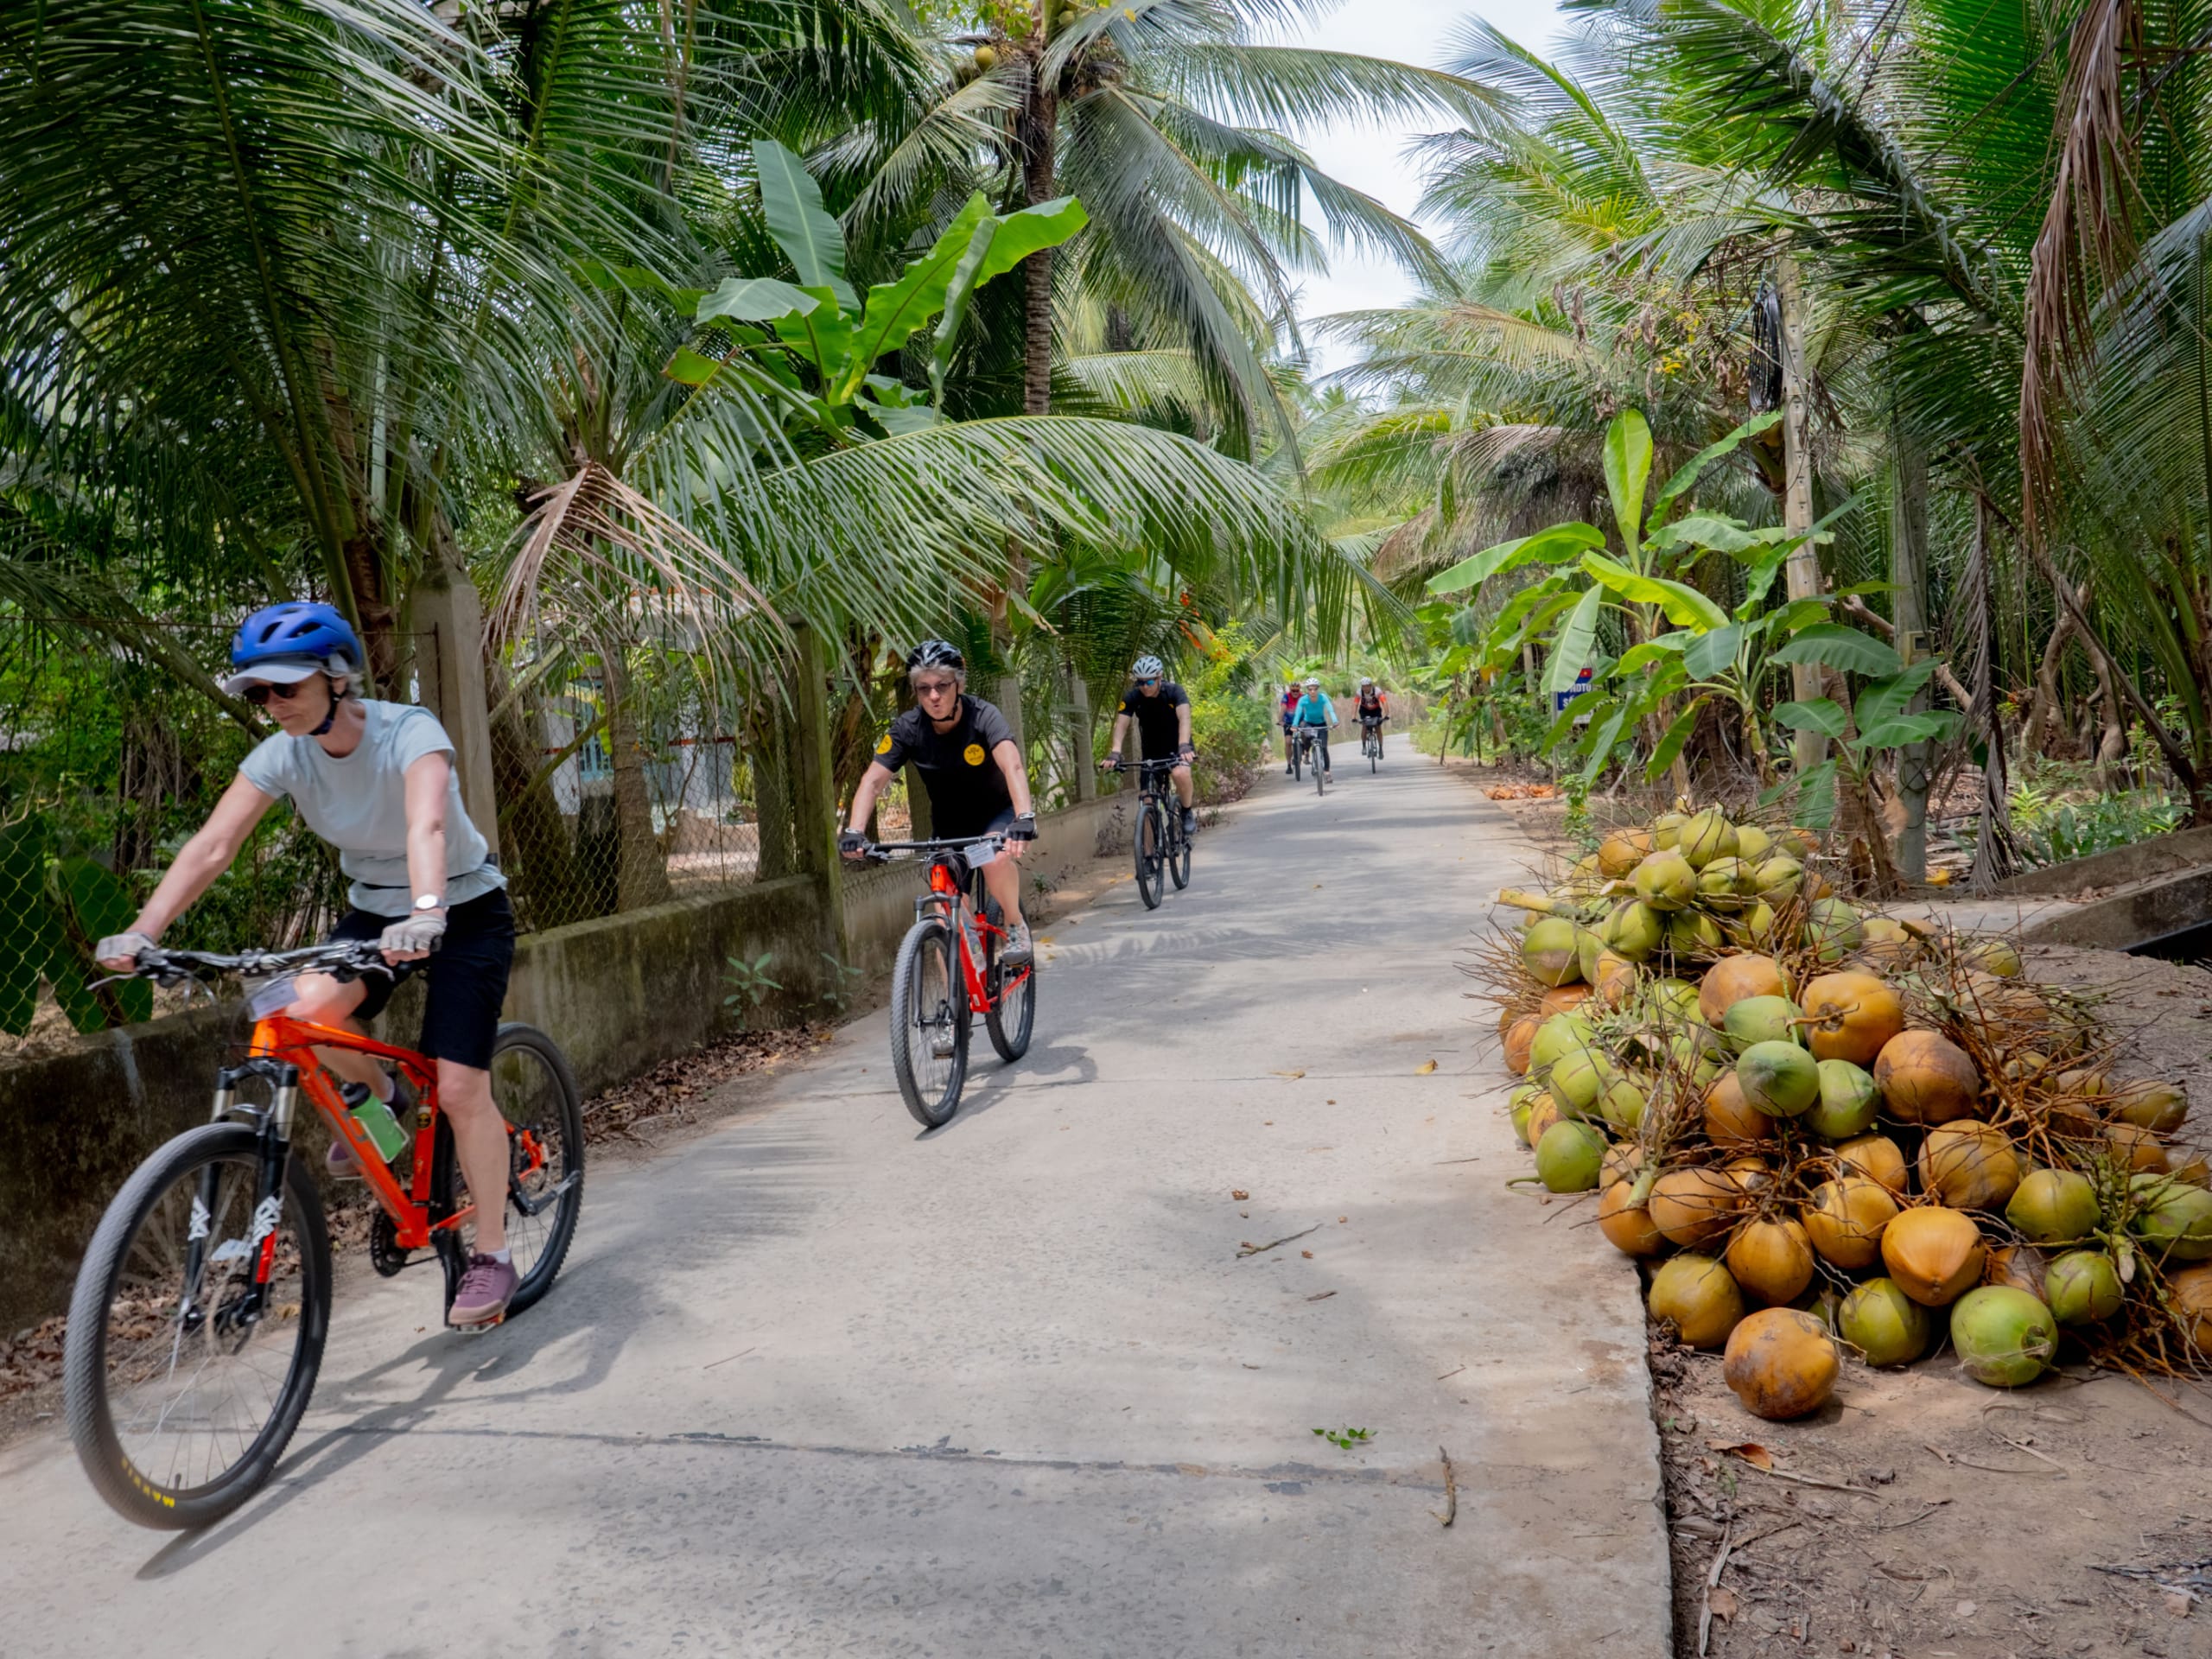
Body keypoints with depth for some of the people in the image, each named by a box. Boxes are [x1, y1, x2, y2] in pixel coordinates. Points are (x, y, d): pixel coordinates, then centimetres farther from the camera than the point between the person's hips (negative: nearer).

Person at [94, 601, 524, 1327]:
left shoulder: (408, 732, -26)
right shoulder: (282, 754, -11)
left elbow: (427, 826, -45)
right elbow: (211, 846, -19)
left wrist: (426, 914, -62)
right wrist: (141, 931, -33)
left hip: (465, 914, -5)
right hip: (374, 912, 5)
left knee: (459, 1089, -13)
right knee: (308, 1011, -26)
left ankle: (492, 1256, 5)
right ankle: (378, 1093, 8)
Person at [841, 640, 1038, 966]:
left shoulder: (983, 717, -25)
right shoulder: (908, 728, -17)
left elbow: (1013, 767, -41)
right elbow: (873, 780, -23)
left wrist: (1025, 817, -58)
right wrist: (855, 830, -40)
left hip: (997, 814, -3)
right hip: (950, 825, 3)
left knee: (995, 857, -35)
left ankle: (1016, 926, -9)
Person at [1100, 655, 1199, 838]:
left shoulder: (1174, 692, -21)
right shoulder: (1133, 698, -15)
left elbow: (1184, 718, -37)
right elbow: (1121, 725, -26)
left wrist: (1184, 746, -55)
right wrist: (1115, 753, -44)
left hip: (1176, 748, -3)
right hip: (1151, 752, 3)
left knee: (1180, 774, -33)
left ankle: (1188, 812, -8)